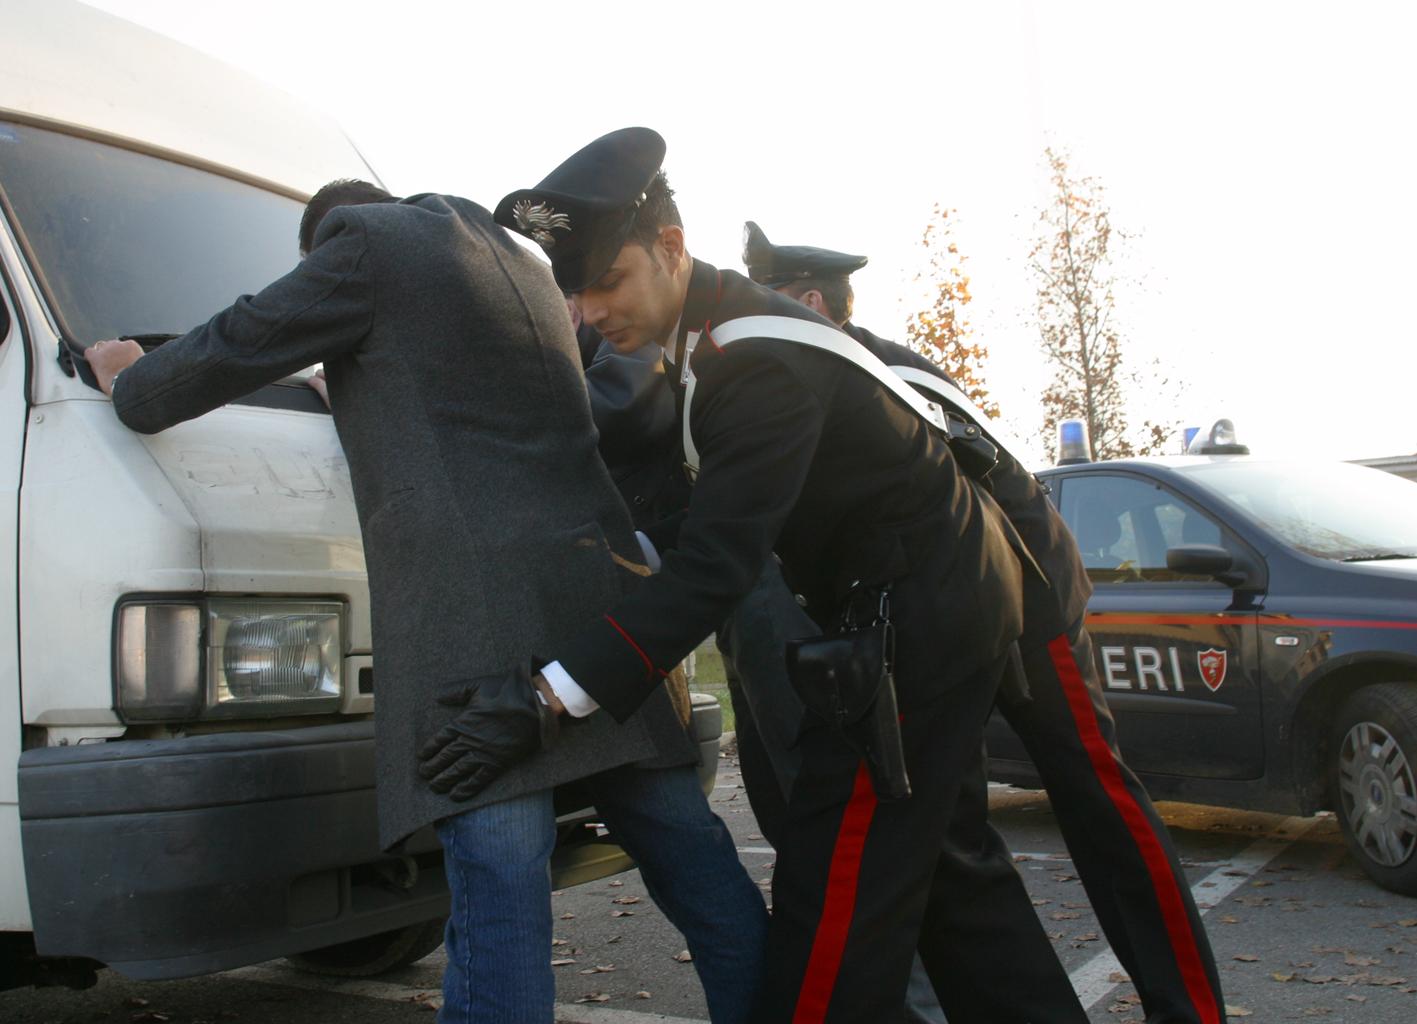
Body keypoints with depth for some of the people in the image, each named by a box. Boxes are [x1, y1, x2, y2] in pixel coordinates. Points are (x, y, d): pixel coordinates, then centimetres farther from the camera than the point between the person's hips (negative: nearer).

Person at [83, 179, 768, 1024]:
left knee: (500, 891, -9)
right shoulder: (523, 264, 28)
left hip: (479, 621, -8)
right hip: (603, 585, 8)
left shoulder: (368, 242, 5)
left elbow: (237, 349, 8)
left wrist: (131, 384, 28)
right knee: (689, 856, 14)